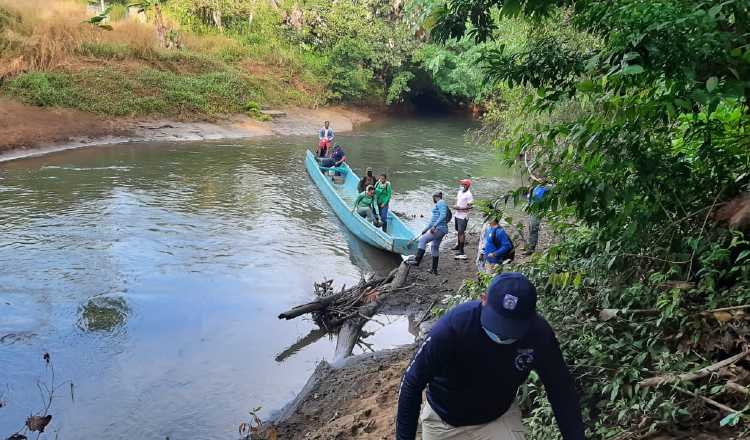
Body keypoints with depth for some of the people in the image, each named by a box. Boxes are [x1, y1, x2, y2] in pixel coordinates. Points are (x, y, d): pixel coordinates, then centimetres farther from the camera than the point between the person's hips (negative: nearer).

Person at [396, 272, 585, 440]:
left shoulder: (539, 334, -25)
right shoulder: (451, 327, -34)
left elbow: (562, 391, -10)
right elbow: (412, 383, -23)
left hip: (500, 416, 1)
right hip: (444, 421, -1)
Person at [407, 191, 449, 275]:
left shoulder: (440, 203, -7)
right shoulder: (439, 204, 24)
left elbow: (443, 215, -22)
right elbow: (434, 219, 30)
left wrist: (434, 226, -27)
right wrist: (426, 229, 31)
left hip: (439, 229, -11)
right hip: (440, 229, 11)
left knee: (423, 239, -17)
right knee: (435, 248, 15)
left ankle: (417, 261, -24)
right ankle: (434, 270, 20)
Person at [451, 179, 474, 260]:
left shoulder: (469, 195, -17)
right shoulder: (460, 191, 8)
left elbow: (470, 207, -19)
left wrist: (460, 208, -21)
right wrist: (456, 206, 4)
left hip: (463, 216, -9)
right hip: (457, 215, 9)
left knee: (461, 232, -9)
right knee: (458, 231, 22)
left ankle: (461, 251, -7)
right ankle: (459, 245, 40)